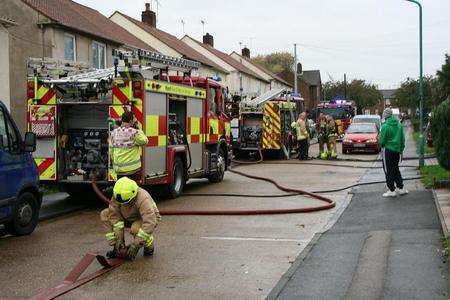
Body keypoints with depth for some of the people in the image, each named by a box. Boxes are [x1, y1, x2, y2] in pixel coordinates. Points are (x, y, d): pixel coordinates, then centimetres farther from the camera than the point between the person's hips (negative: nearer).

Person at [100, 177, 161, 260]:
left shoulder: (143, 199, -39)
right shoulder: (117, 196, -24)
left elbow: (150, 223, -43)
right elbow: (115, 216, -20)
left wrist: (135, 244, -40)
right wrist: (119, 239, -26)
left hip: (150, 219, -6)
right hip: (130, 218, 6)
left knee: (136, 228, -39)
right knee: (104, 215, -13)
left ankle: (149, 246, -5)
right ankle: (117, 247, -5)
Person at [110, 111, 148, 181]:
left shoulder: (114, 133, 2)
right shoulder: (134, 133, -16)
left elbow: (112, 150, 9)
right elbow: (145, 141, 0)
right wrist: (137, 129, 2)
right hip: (133, 169, -5)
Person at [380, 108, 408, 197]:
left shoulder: (385, 126, -16)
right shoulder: (399, 124, 4)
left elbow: (382, 141, -12)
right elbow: (402, 139, 9)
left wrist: (382, 145, 10)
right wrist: (401, 149, 17)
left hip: (388, 150, -7)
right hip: (397, 150, 7)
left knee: (388, 171, 2)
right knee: (396, 169, 19)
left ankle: (392, 190, 4)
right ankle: (401, 188, 22)